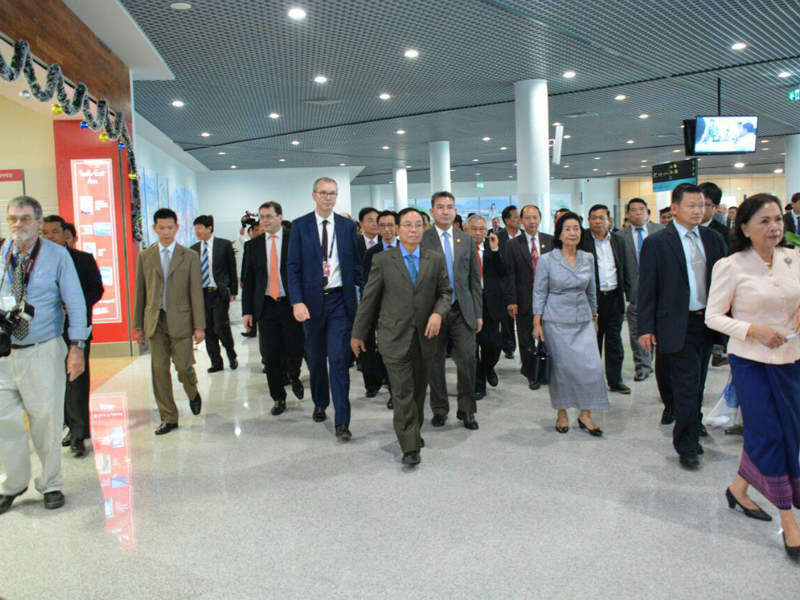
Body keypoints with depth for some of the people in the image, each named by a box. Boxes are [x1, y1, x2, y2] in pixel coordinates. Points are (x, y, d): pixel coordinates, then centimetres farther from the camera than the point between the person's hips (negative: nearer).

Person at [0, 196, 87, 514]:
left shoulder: (57, 255, -3)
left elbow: (75, 302, -4)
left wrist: (77, 347, -9)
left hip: (43, 351, -3)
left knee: (47, 420, 5)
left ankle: (50, 484, 24)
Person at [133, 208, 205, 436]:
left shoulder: (190, 256, 2)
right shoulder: (145, 256, 9)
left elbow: (196, 292, 0)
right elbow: (140, 292, 10)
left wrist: (199, 326, -5)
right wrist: (138, 325, 8)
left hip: (180, 320, -2)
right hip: (155, 321, 2)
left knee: (183, 366, -4)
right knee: (159, 370, 2)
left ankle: (193, 393, 30)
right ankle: (168, 418, 14)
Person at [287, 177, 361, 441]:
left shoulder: (347, 226, 4)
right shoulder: (300, 226, 1)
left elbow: (355, 264, 7)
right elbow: (293, 267, -2)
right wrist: (297, 301, -13)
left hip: (340, 300, -1)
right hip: (311, 300, 1)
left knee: (339, 359, -6)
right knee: (315, 358, 15)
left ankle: (342, 422, -1)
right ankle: (320, 403, 39)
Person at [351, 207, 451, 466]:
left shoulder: (435, 259, 6)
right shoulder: (383, 260, 0)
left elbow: (445, 292, 12)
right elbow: (369, 298, 3)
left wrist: (438, 312, -10)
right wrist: (358, 333, 6)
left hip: (424, 336, 3)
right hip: (395, 337, -3)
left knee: (419, 389, 13)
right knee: (403, 392, -6)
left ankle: (415, 432, 33)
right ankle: (410, 447, 0)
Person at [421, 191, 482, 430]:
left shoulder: (466, 240, 10)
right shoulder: (422, 240, -2)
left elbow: (474, 279, 12)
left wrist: (478, 313, 7)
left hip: (462, 311, 2)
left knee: (467, 360, -1)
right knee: (435, 362, 7)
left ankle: (466, 410, 15)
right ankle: (439, 409, 23)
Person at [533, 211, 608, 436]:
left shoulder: (588, 259, 6)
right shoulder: (547, 260, -5)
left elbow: (591, 291, 15)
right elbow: (539, 293, -4)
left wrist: (594, 318, 18)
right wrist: (537, 324, -7)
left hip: (583, 320, 3)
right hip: (556, 322, -3)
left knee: (592, 365, -5)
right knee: (561, 368, 3)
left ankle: (585, 415, 9)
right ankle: (562, 413, 20)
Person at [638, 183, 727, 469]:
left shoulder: (713, 239, 8)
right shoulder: (656, 242, -7)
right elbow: (647, 288, -6)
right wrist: (645, 328, -9)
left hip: (707, 323, 5)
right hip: (678, 325, -5)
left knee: (697, 382, 18)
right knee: (686, 384, -3)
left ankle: (691, 421, 41)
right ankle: (687, 445, 8)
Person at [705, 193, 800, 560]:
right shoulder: (732, 267, -10)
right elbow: (713, 317, -8)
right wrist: (754, 330, -20)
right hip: (750, 362, -5)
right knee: (768, 435, 1)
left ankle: (738, 489, 34)